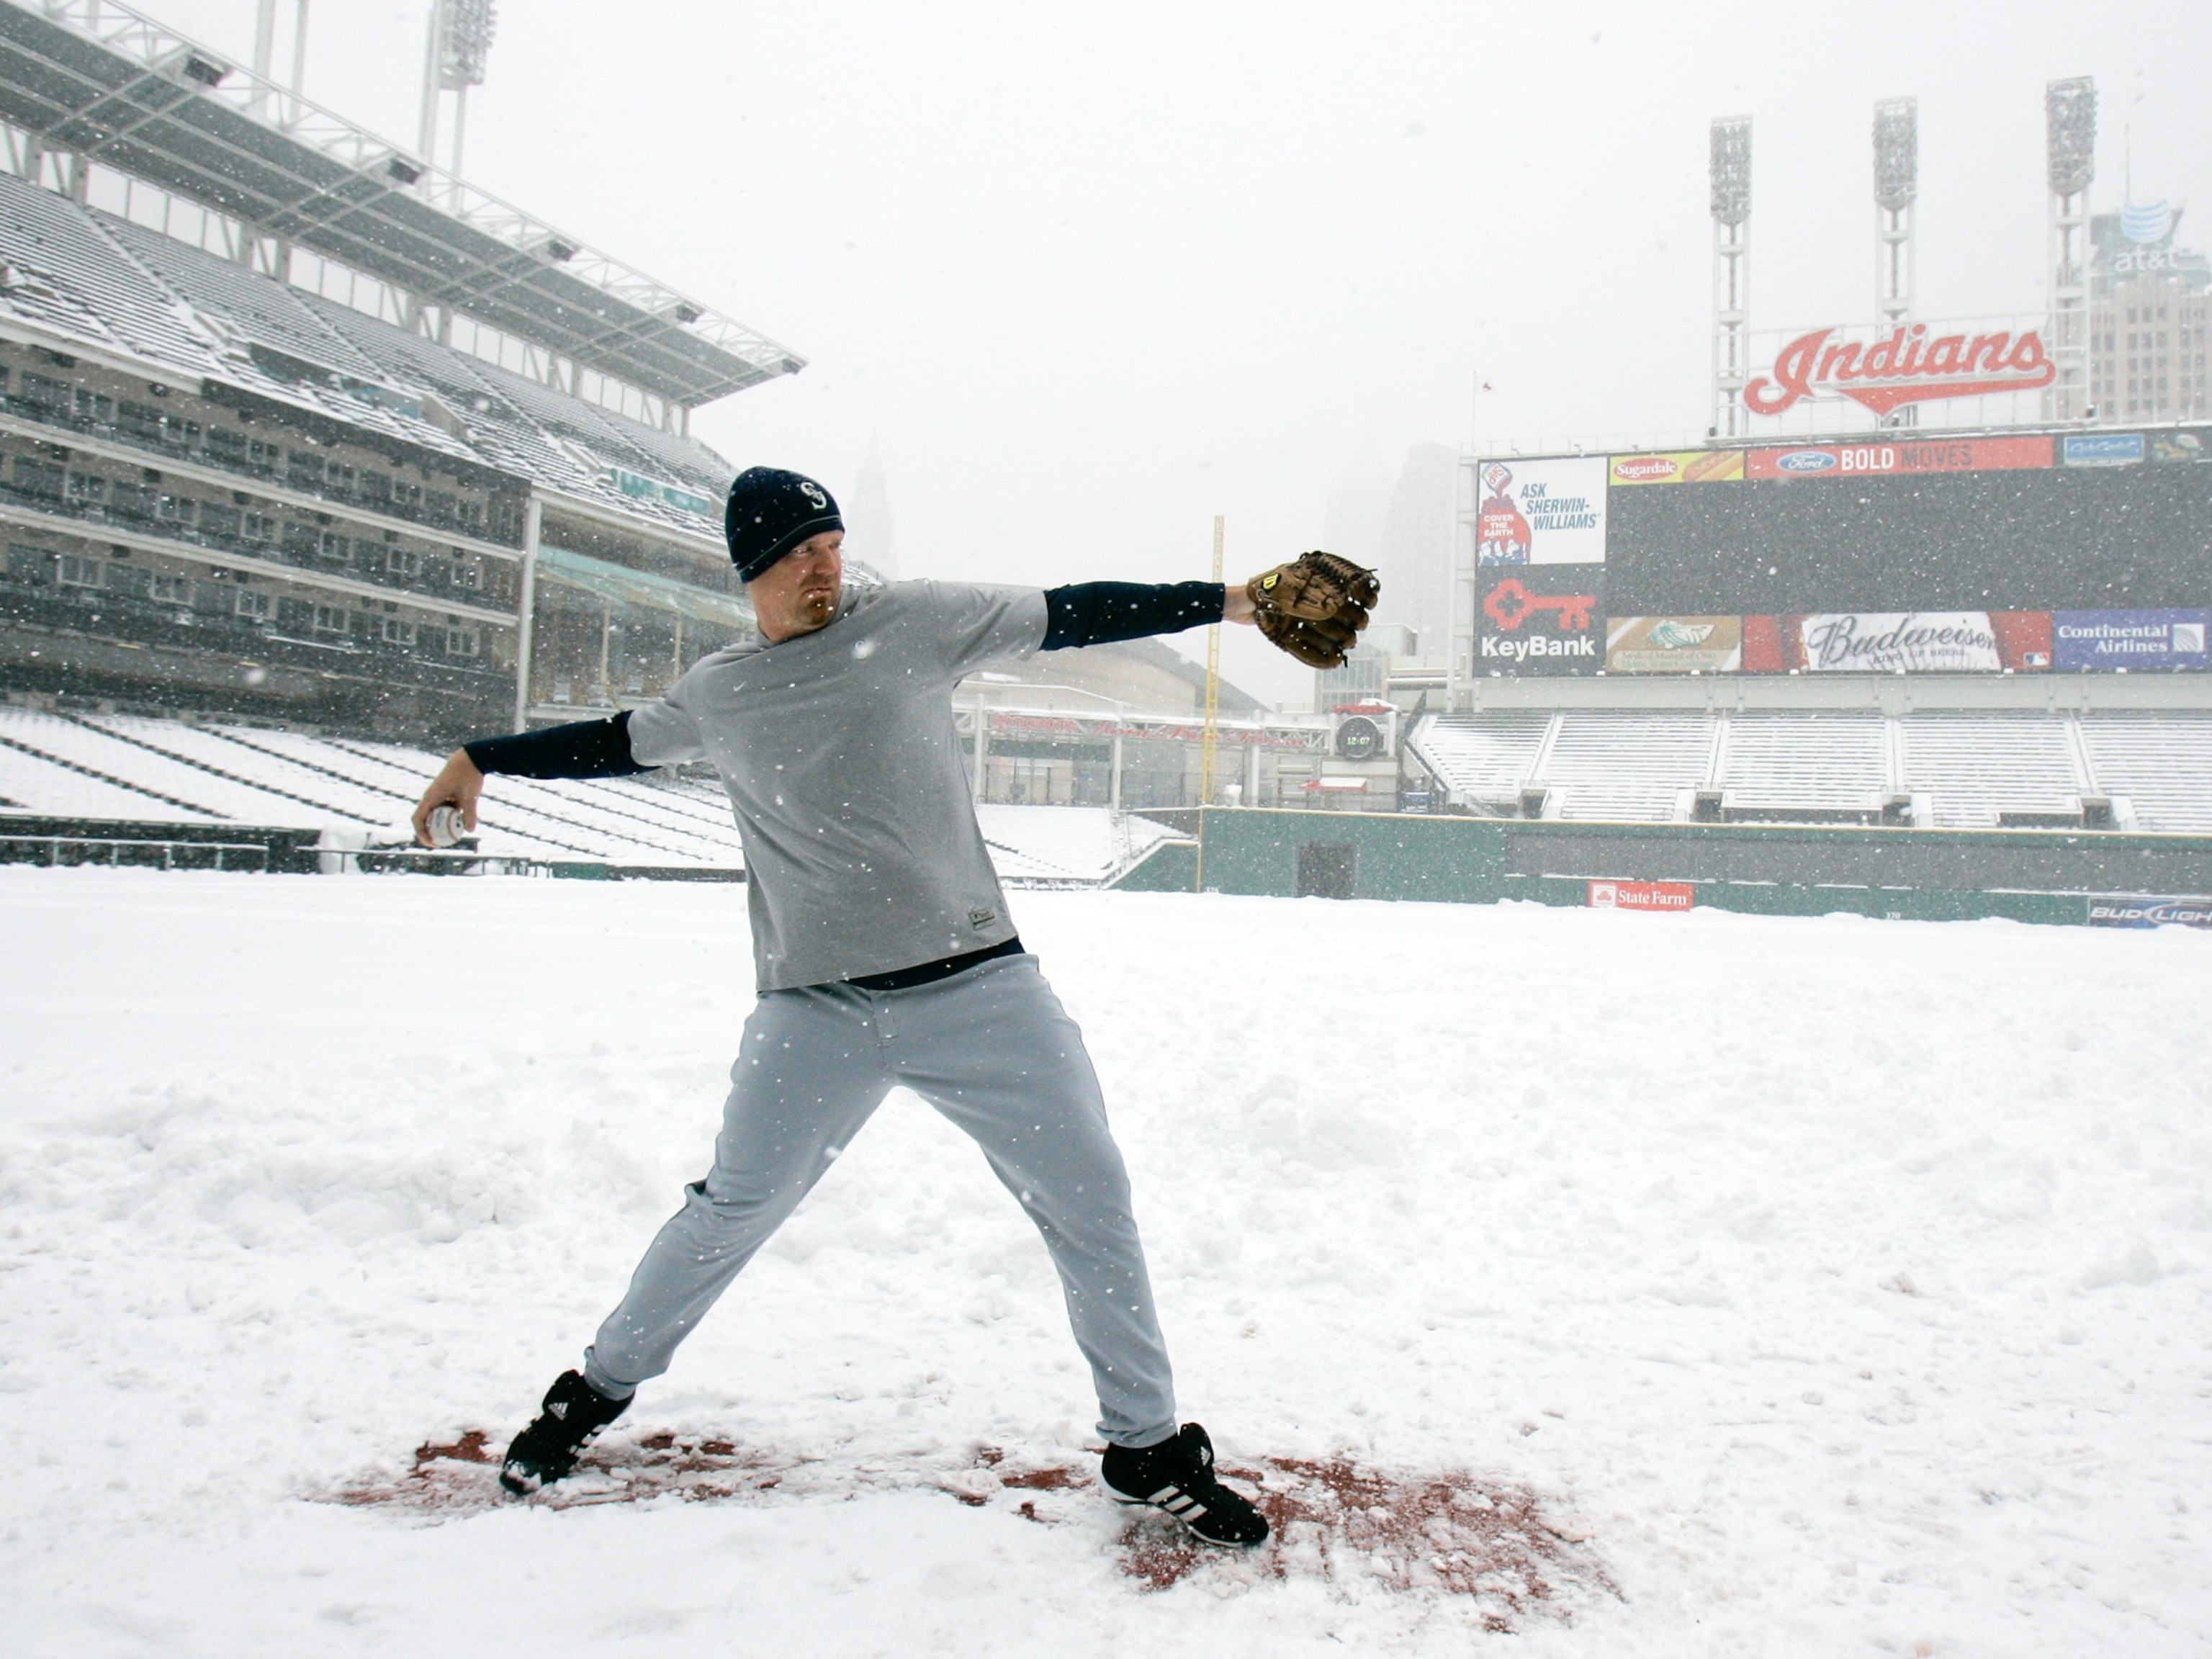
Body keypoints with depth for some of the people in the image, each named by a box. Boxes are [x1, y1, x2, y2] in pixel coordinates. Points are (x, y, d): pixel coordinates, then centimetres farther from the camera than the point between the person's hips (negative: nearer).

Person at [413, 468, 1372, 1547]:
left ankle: (1148, 1449, 16)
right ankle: (601, 1386, 32)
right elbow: (615, 744, 29)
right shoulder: (716, 694, 11)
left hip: (978, 987, 0)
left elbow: (1073, 615, 3)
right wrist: (481, 758, 35)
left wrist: (1231, 600, -1)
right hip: (817, 1010, 1)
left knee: (1091, 1201, -2)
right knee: (732, 1212, 5)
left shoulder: (913, 621, 4)